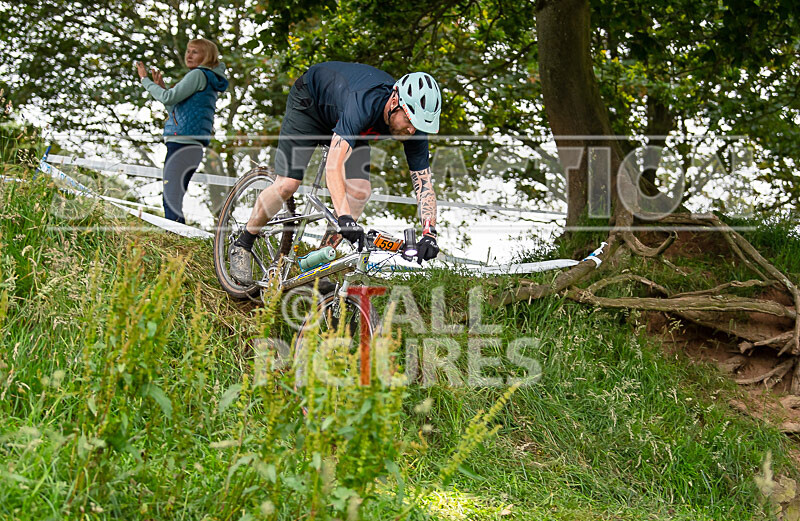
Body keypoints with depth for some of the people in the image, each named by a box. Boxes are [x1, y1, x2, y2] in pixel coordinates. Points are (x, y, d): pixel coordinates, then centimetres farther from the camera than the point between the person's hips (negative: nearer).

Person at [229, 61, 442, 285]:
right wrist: (345, 218, -63)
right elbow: (334, 165, -52)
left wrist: (429, 234, -39)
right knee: (287, 185, -15)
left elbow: (424, 183, -24)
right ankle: (242, 245, 9)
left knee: (360, 191, -13)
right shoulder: (365, 103, -45)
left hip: (348, 122, 5)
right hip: (310, 101, -5)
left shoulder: (415, 126, -27)